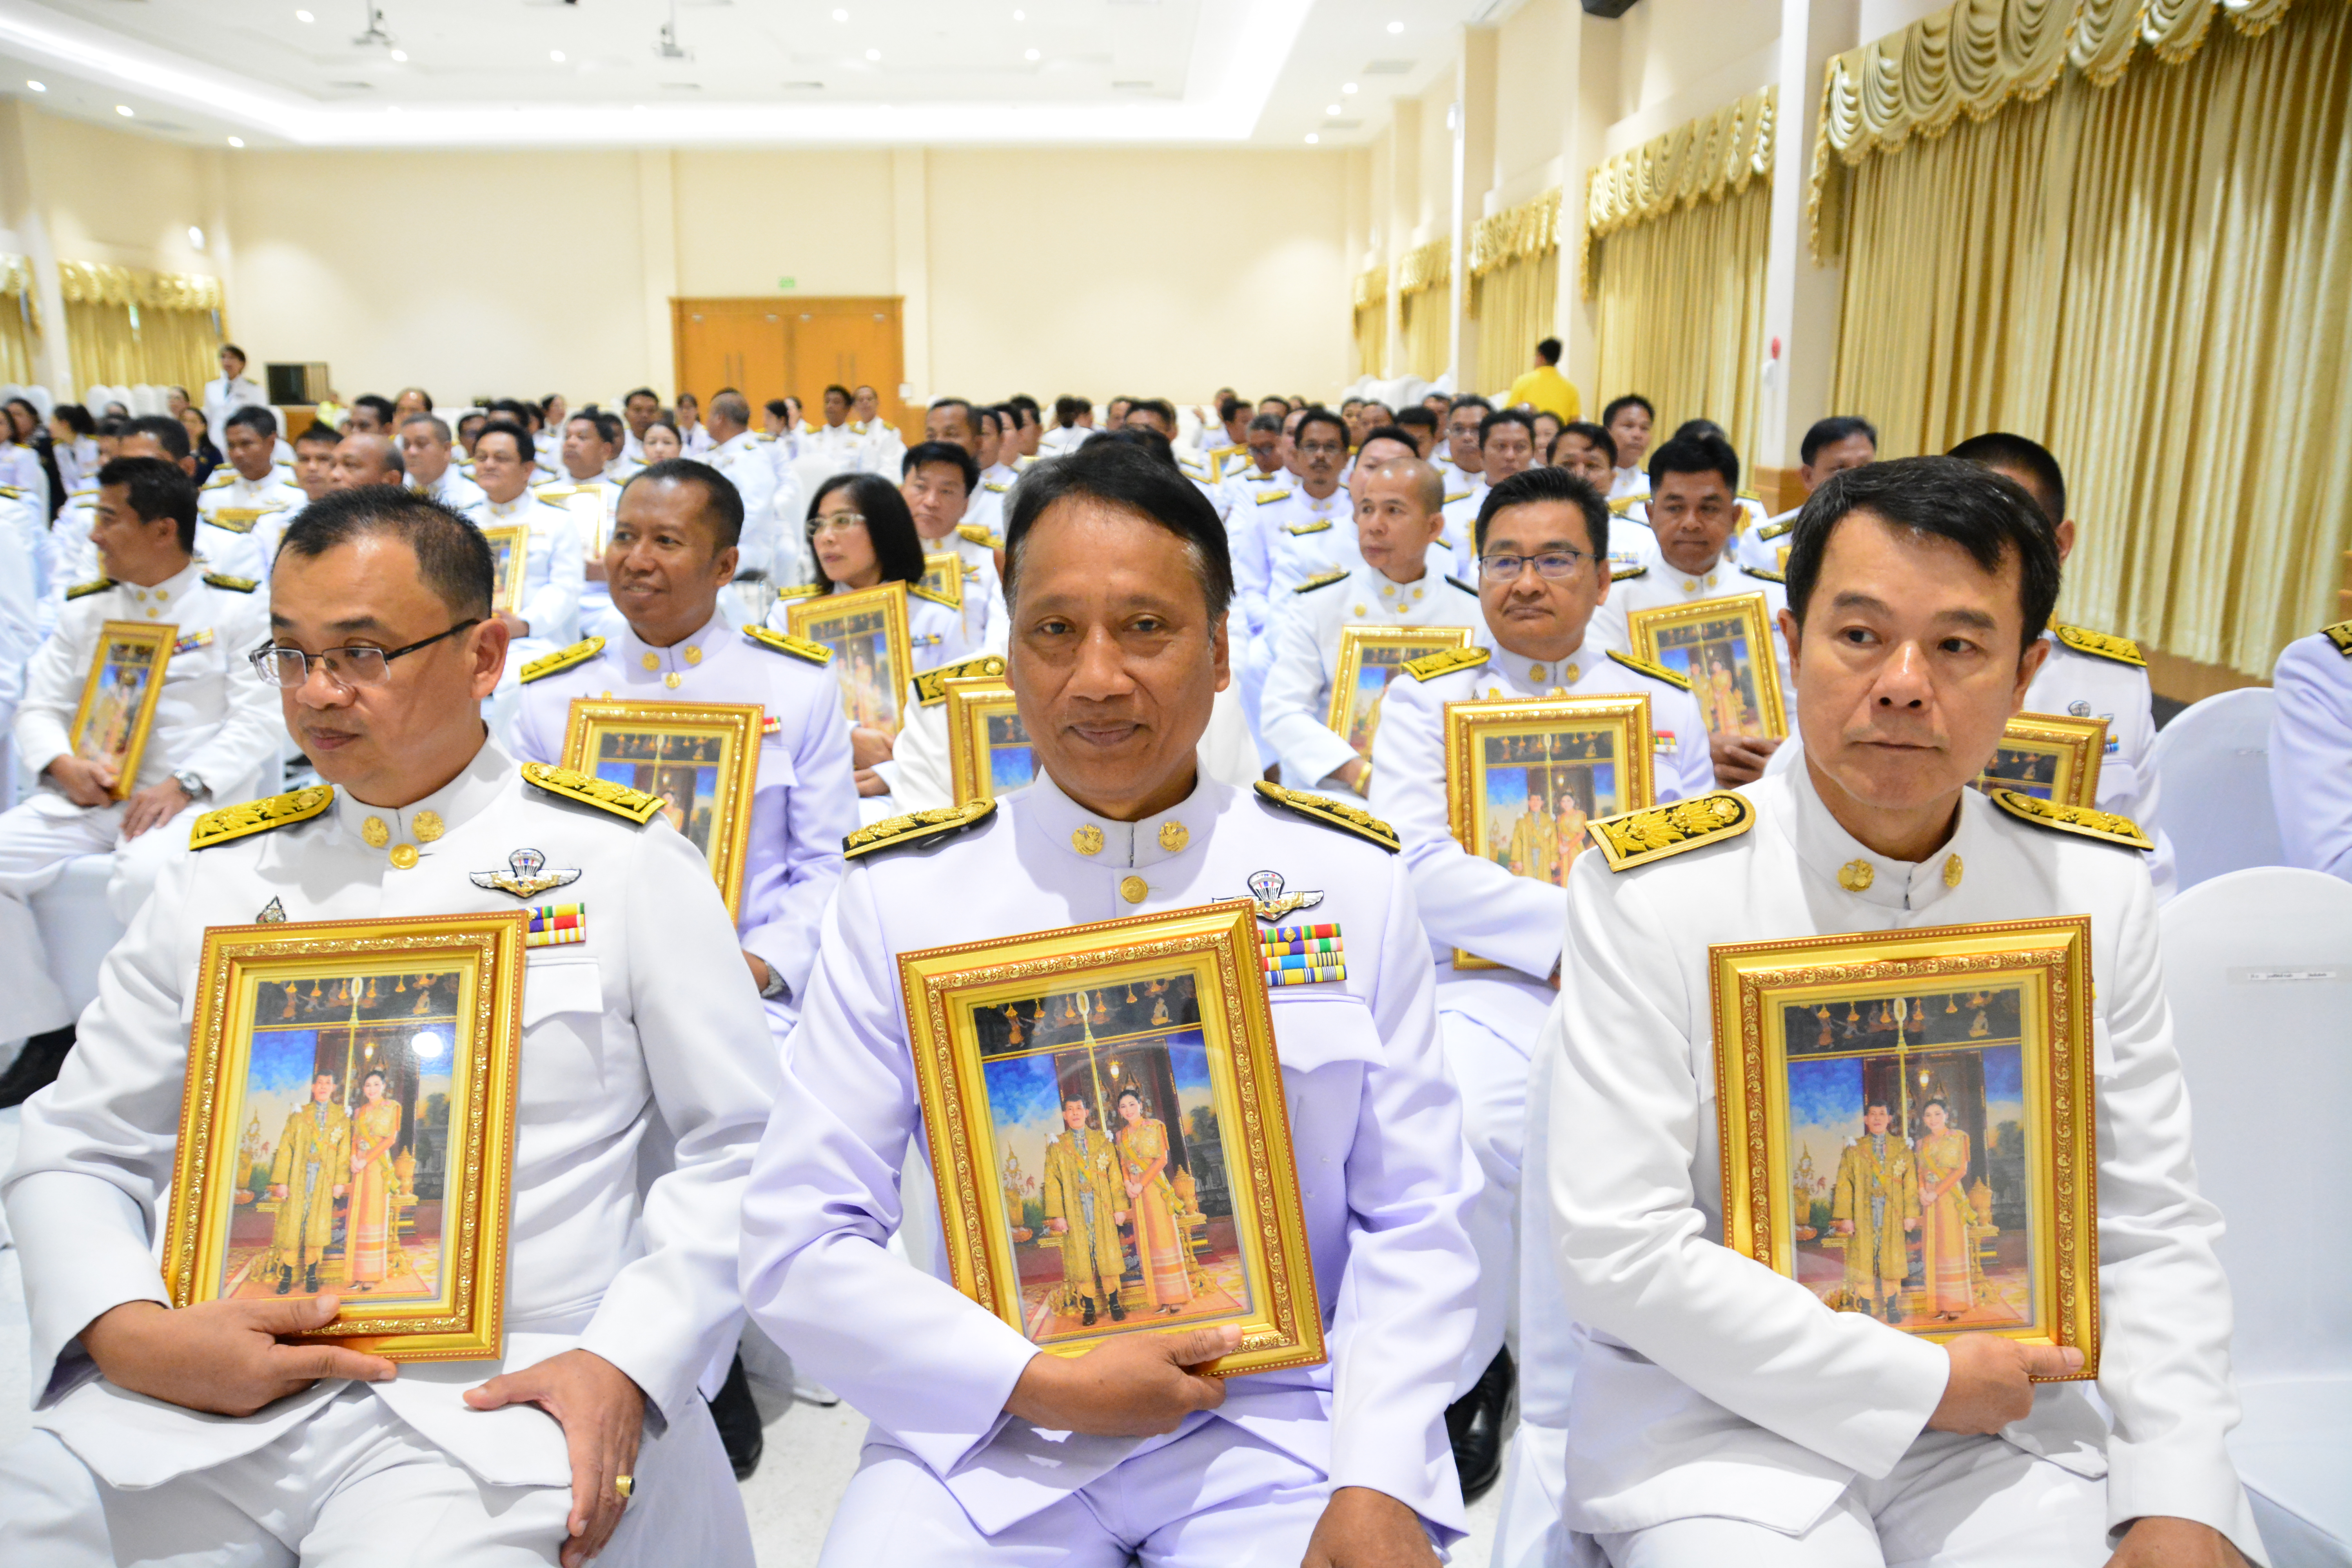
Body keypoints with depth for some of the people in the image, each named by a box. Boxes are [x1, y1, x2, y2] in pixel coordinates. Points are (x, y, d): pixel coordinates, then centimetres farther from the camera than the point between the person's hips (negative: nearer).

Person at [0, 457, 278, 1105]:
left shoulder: (236, 607, 0)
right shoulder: (85, 608, 17)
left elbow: (257, 722, -7)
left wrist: (184, 786, -19)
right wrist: (64, 766, -7)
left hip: (193, 799, -6)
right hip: (86, 795, 6)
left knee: (144, 880, -35)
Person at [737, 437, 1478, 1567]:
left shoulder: (1355, 881, -1)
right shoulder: (899, 892, -4)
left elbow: (1414, 1221, 1)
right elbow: (798, 1243, -3)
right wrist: (1039, 1384, -11)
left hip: (1276, 1429, 1)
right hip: (986, 1439, 0)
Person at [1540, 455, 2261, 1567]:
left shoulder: (2101, 892, 0)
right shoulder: (1647, 892, -14)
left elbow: (2152, 1230, 3)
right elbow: (1615, 1246, -16)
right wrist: (1916, 1384, -13)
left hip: (2009, 1414, 4)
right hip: (1723, 1419, -3)